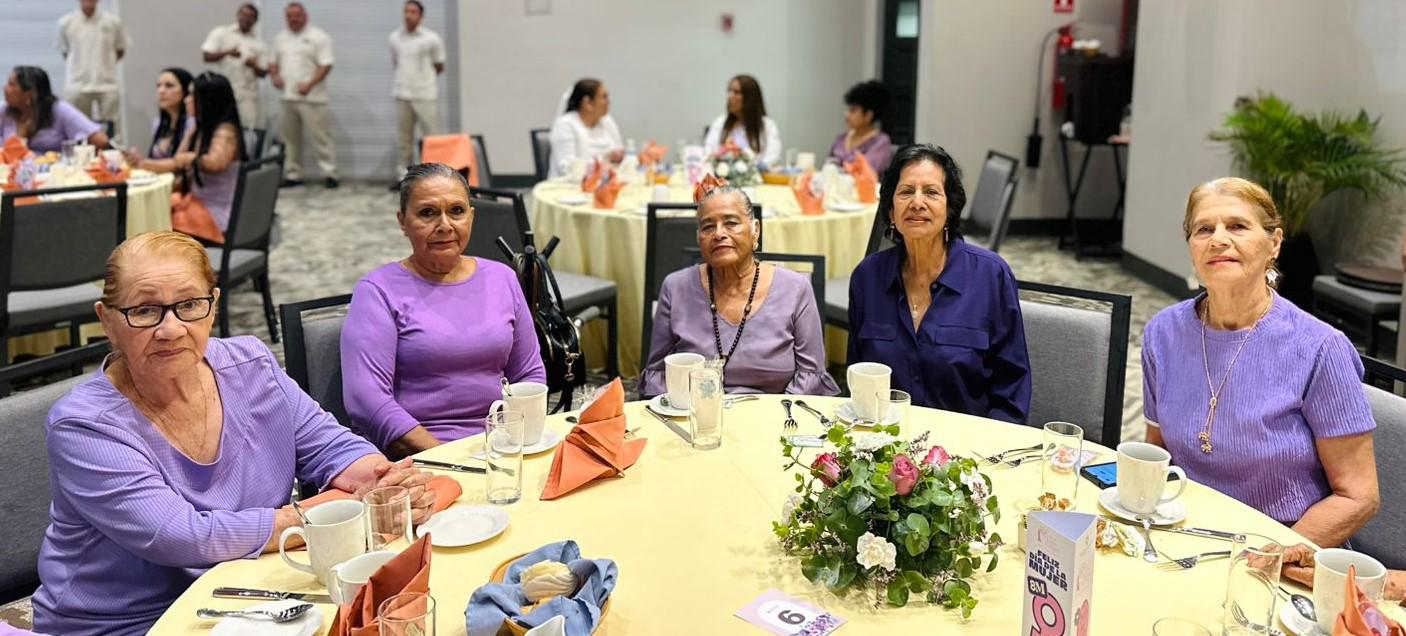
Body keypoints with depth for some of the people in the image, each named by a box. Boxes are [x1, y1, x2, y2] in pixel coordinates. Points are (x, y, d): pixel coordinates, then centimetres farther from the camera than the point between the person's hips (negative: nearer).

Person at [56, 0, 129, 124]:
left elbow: (121, 50, 11)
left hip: (107, 84, 0)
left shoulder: (113, 22, 0)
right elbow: (64, 52, 11)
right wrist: (79, 67, 6)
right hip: (77, 85, 0)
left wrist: (105, 64, 6)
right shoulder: (65, 23, 1)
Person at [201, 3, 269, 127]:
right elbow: (207, 56, -2)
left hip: (248, 95, 2)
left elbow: (263, 72, 10)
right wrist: (227, 53, -19)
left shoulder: (259, 44, 10)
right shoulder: (220, 33, 6)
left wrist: (254, 66, -13)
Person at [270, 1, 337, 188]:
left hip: (311, 97, -7)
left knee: (320, 136, -7)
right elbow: (273, 62, 23)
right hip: (288, 96, 7)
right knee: (290, 137, 10)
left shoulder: (318, 37, -5)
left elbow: (326, 65, -12)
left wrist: (309, 85, -22)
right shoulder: (281, 38, 16)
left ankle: (330, 174, -4)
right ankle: (293, 175, 17)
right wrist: (275, 76, 0)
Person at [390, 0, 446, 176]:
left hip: (426, 95, -3)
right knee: (404, 138, 8)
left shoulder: (432, 39, -5)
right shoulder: (395, 37, 5)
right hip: (402, 95, 3)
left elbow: (439, 67, 5)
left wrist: (423, 77, 10)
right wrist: (408, 77, 12)